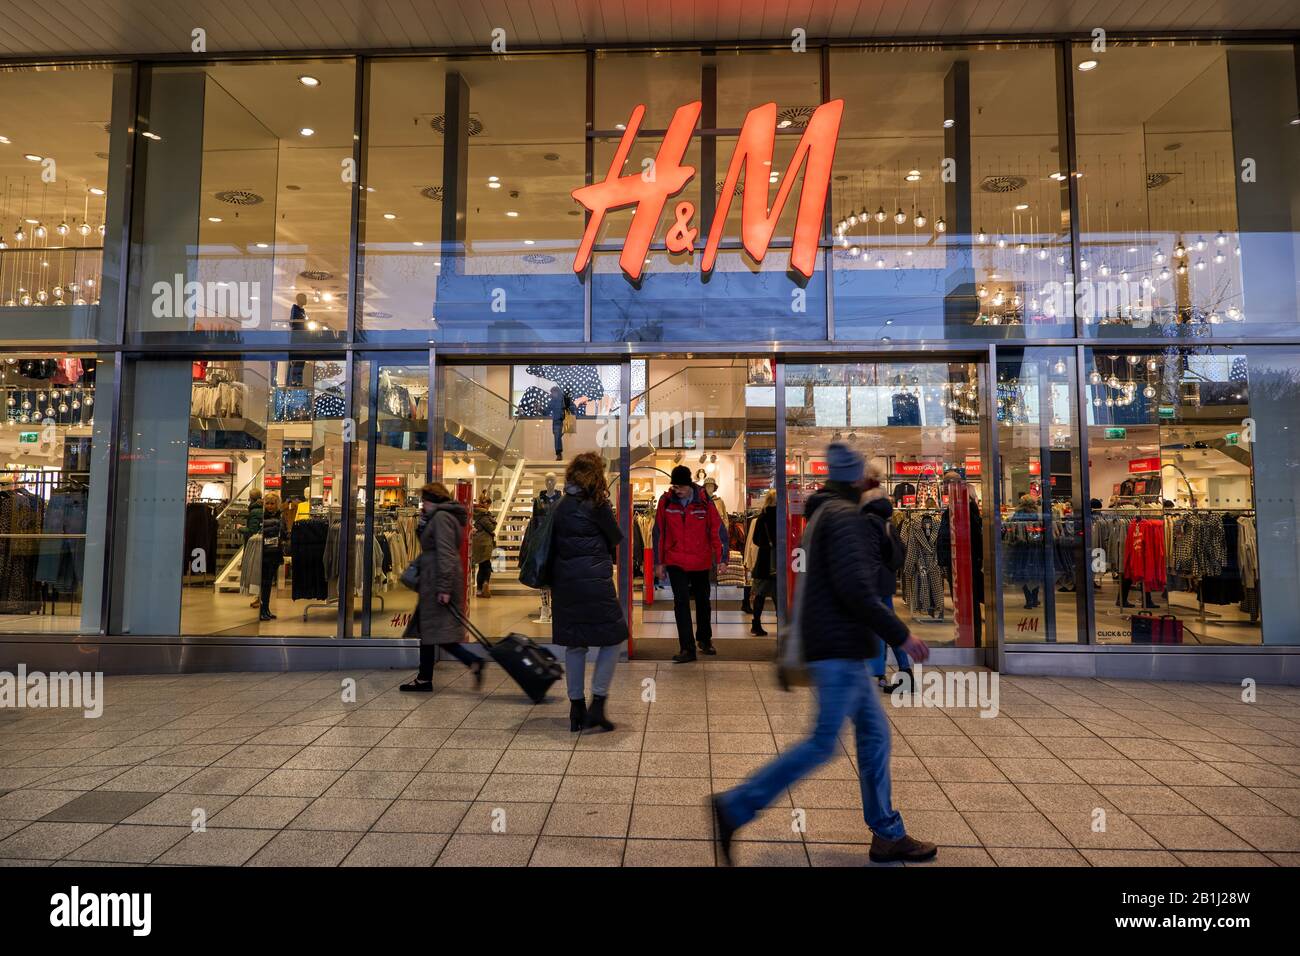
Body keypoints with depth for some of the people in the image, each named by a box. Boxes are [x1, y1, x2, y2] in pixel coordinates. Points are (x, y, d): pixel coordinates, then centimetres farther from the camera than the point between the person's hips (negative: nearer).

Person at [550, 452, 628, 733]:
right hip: (594, 580, -6)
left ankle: (577, 710, 18)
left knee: (574, 644, 12)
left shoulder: (561, 505, 10)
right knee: (613, 638, 5)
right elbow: (615, 541, 2)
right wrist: (612, 558, 22)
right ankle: (597, 705, 1)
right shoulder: (597, 505, -8)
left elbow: (556, 542, 12)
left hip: (564, 581, 6)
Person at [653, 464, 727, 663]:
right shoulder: (666, 501, -7)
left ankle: (704, 639, 37)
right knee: (681, 602, -8)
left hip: (701, 562, 1)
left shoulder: (704, 501, -10)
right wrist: (659, 563, 1)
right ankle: (687, 649, -3)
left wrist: (721, 558, -13)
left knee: (702, 601, 16)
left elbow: (717, 530, -7)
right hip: (675, 562, 0)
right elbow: (659, 533, 0)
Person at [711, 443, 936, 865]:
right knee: (823, 743, -5)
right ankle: (735, 807, -3)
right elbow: (855, 588, -22)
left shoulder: (823, 513, 17)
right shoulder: (844, 514, -14)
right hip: (839, 648, -10)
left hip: (836, 646, 10)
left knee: (874, 731, 14)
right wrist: (901, 635, -16)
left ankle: (887, 834, 22)